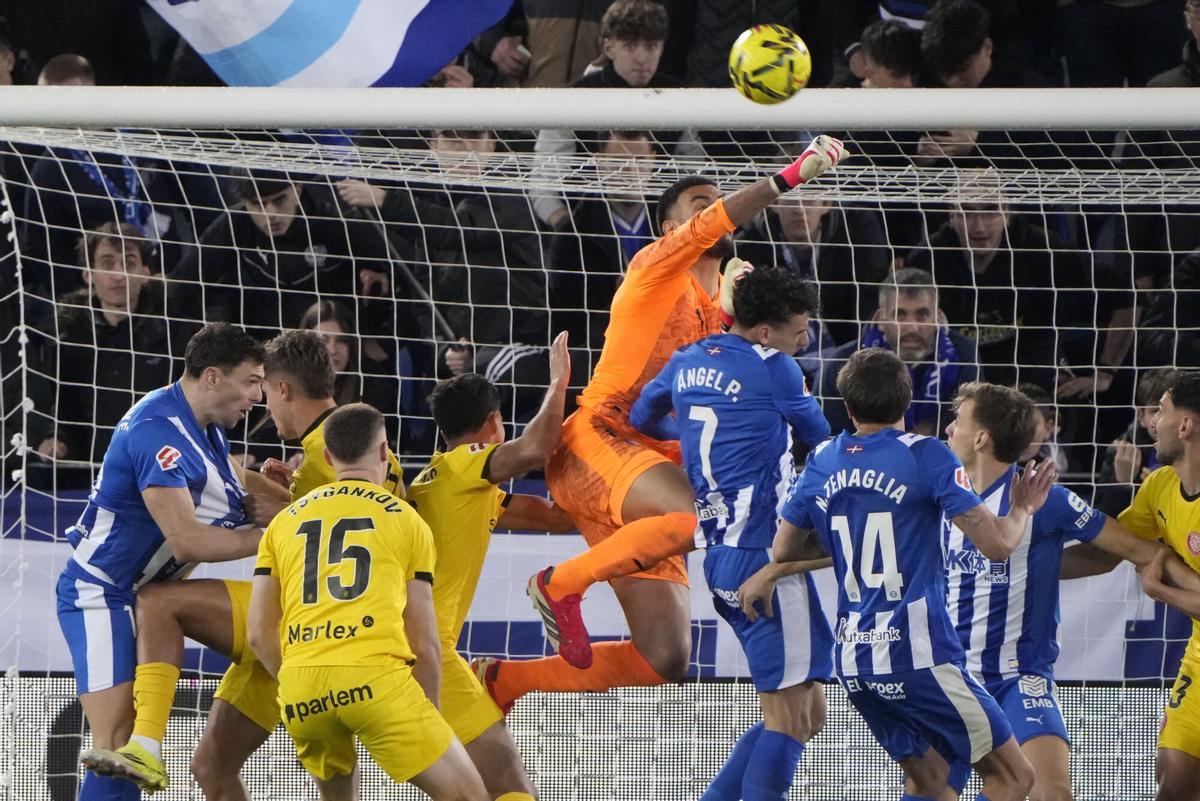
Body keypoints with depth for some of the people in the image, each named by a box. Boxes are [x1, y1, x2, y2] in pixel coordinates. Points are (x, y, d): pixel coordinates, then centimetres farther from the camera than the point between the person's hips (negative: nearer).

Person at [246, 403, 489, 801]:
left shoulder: (285, 522, 22)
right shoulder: (405, 519, 15)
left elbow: (259, 633, 15)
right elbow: (425, 644, 13)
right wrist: (428, 719, 22)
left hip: (298, 683, 4)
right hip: (373, 676, -4)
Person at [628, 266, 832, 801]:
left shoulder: (689, 361, 13)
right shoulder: (772, 367, -9)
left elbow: (642, 418, 30)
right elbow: (819, 437, 7)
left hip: (718, 553, 9)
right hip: (765, 555, -9)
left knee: (806, 711, 14)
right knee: (793, 715, -8)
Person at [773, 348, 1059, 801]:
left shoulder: (823, 462, 8)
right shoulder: (926, 456, -9)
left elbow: (785, 551, 18)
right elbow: (997, 544, -11)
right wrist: (1022, 510, 10)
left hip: (853, 658, 7)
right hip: (915, 656, -7)